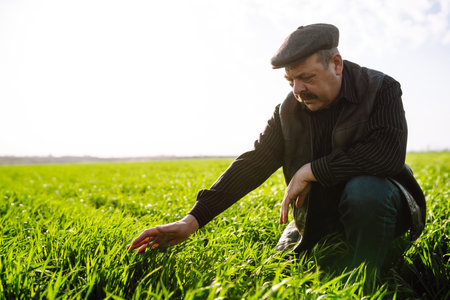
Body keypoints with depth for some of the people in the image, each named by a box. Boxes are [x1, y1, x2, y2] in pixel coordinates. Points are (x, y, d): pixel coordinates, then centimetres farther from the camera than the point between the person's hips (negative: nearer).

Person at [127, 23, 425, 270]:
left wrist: (312, 170, -26)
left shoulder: (381, 89, -13)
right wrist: (193, 219, -18)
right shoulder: (289, 110, -4)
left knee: (364, 192, -37)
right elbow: (252, 165, -9)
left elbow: (389, 153, -30)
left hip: (373, 198, -3)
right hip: (317, 215, 4)